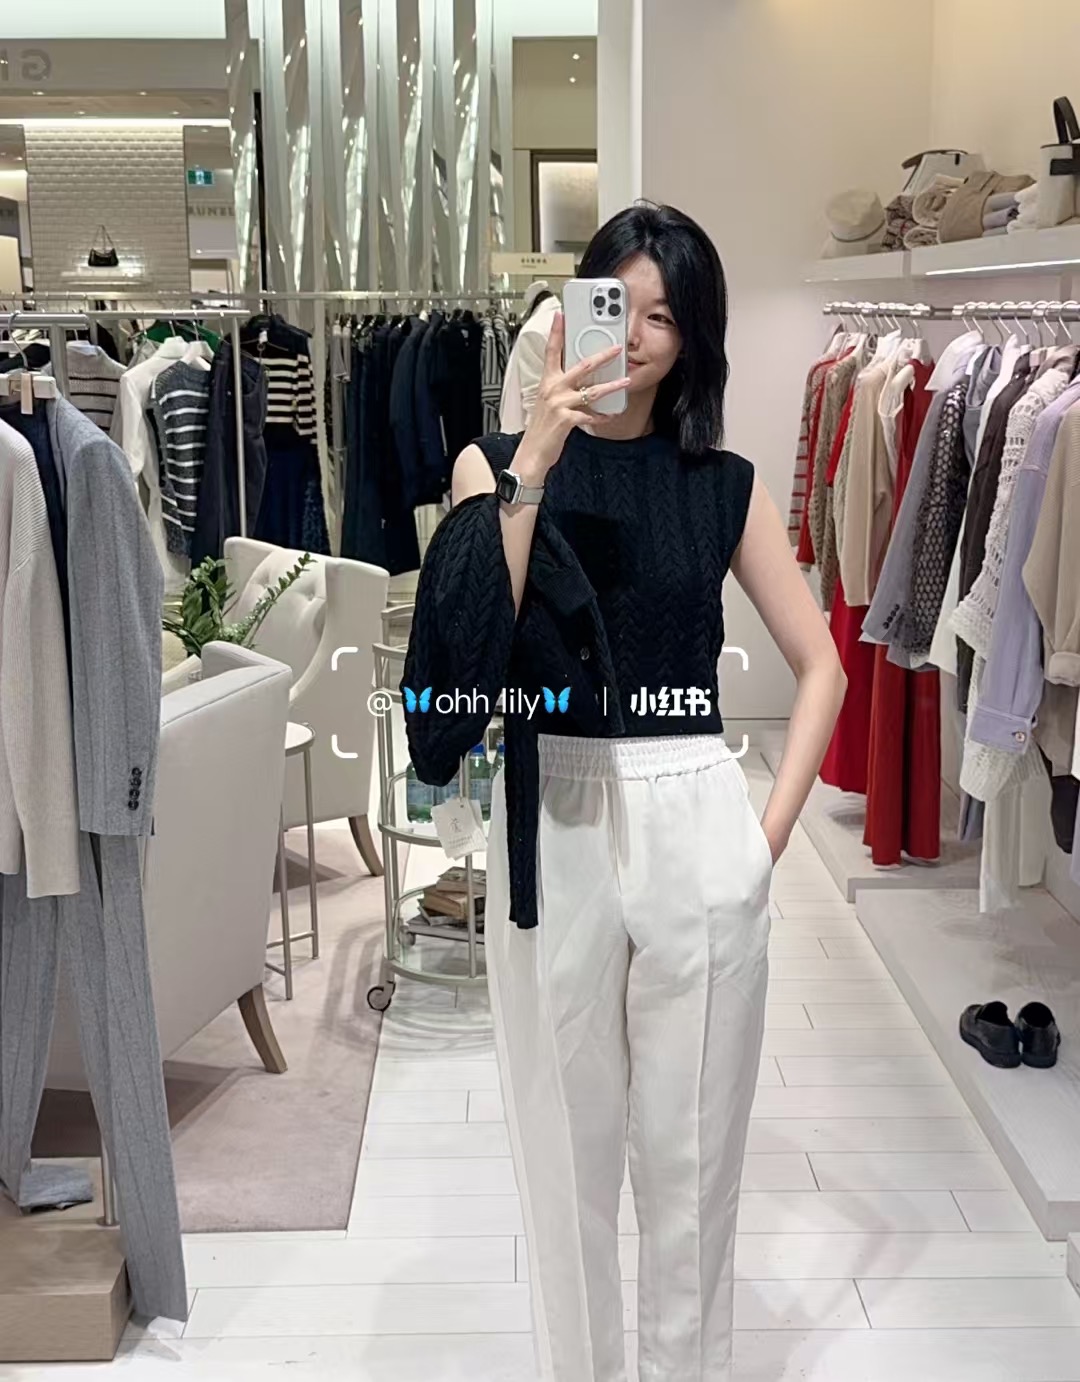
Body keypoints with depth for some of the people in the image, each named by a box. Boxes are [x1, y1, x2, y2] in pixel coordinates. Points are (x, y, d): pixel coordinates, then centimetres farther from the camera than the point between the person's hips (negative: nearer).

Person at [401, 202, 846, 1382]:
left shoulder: (723, 486, 5)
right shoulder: (495, 462, 3)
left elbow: (821, 666, 7)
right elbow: (474, 633, -14)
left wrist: (772, 828, 0)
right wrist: (534, 462, -18)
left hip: (693, 824, 1)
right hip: (549, 827, 0)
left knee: (692, 1143, 12)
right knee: (566, 1140, 12)